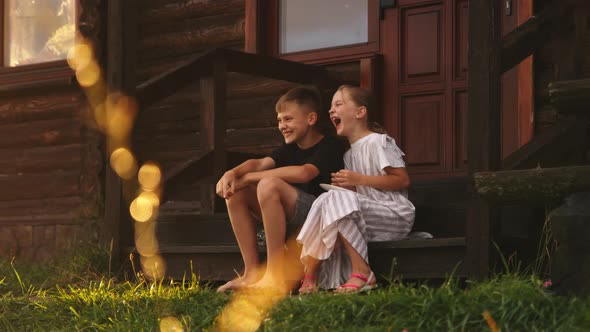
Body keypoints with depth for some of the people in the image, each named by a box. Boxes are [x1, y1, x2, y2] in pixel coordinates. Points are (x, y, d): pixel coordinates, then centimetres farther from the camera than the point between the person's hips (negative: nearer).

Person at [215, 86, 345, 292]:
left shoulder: (331, 146, -7)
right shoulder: (290, 149, 18)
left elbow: (304, 173, -24)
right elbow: (261, 163, 1)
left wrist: (249, 177, -20)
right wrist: (233, 173, -21)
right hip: (291, 219, 9)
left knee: (269, 184, -31)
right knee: (235, 191, -3)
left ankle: (274, 275, -28)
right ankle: (252, 272, -10)